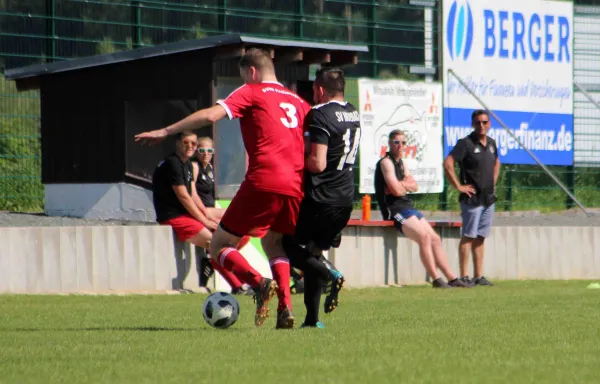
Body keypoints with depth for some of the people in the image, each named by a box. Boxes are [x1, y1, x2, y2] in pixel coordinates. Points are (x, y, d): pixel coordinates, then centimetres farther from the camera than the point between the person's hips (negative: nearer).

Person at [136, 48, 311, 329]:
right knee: (273, 244, 27)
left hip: (264, 182, -6)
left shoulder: (251, 93, 7)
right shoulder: (298, 102, 23)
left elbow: (211, 115, -6)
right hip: (296, 187, 6)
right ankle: (285, 309, 6)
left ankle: (259, 283, -21)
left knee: (219, 246, 5)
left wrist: (165, 132, -3)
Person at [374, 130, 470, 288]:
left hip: (408, 207, 10)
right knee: (424, 237, -25)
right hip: (395, 209, -10)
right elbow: (396, 190, -18)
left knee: (435, 239, 6)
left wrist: (401, 185, -7)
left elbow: (415, 187, 14)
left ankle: (452, 278, 9)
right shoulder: (386, 162, -9)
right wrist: (406, 186, 4)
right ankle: (436, 280, -27)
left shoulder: (400, 162, 21)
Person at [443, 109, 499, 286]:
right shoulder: (466, 143, -10)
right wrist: (458, 186, -17)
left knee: (480, 238, 10)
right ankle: (464, 276, -5)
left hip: (488, 198, 7)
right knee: (468, 237, -6)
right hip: (472, 198, -7)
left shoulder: (491, 143, 12)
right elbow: (448, 163, -19)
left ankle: (479, 276, 13)